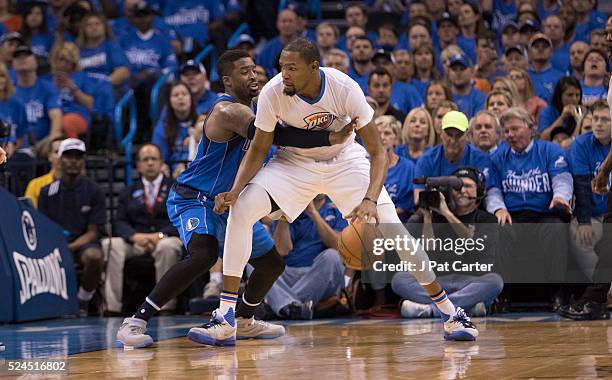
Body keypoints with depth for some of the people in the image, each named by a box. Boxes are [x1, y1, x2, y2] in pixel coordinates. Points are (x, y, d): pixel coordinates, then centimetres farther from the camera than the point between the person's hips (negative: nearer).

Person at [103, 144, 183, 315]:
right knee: (110, 245, -28)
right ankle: (112, 306, -34)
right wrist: (135, 236, -15)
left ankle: (166, 305, -33)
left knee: (167, 247, -39)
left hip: (166, 239, -2)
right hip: (136, 243, 2)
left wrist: (161, 235, -17)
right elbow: (120, 223, 8)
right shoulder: (128, 193, 21)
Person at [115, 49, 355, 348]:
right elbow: (276, 135, -32)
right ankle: (135, 323, -32)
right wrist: (327, 138, -37)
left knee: (272, 263, 15)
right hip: (194, 199, -10)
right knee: (204, 255, -36)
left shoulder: (247, 109, 10)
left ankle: (243, 321, 39)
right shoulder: (228, 110, -22)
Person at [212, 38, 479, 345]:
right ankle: (225, 318, -16)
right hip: (295, 162, 1)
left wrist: (371, 200, -40)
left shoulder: (344, 88, -28)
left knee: (393, 228, -12)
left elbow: (377, 152, -23)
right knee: (240, 210, -23)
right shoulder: (272, 93, -26)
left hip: (345, 161, -1)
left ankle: (450, 313, 6)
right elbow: (258, 150, -11)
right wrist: (235, 190, -28)